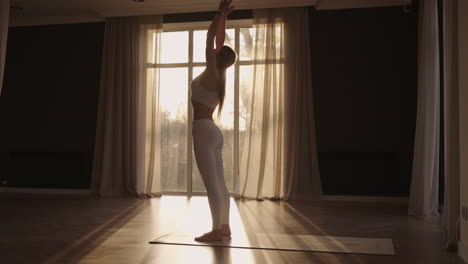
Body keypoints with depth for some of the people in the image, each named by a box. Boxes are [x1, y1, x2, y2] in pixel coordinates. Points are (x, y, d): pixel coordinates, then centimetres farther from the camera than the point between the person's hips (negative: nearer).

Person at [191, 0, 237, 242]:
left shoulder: (211, 74, -9)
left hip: (204, 130, -9)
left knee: (211, 184, -8)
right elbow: (219, 40, 17)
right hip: (212, 132, 9)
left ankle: (216, 230, -5)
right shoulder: (218, 75, 11)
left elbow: (210, 38, -11)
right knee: (219, 183, 9)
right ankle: (224, 227, 15)